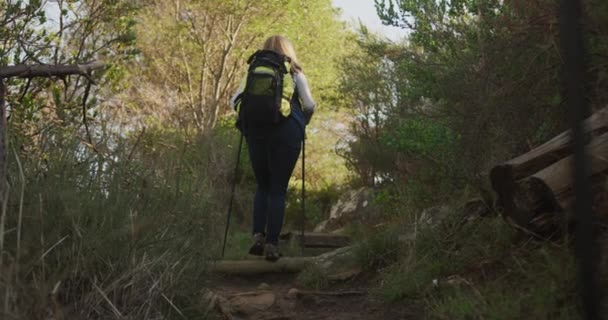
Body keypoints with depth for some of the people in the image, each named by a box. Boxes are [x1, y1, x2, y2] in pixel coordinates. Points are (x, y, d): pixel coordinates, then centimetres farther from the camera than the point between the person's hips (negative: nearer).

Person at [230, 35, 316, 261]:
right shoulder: (294, 73, 12)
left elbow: (235, 101, 8)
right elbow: (310, 105, 1)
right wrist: (302, 123, 19)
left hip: (256, 131, 2)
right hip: (287, 131, -2)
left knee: (262, 185, 17)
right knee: (278, 189, 4)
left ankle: (258, 236, 0)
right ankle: (272, 244, -5)